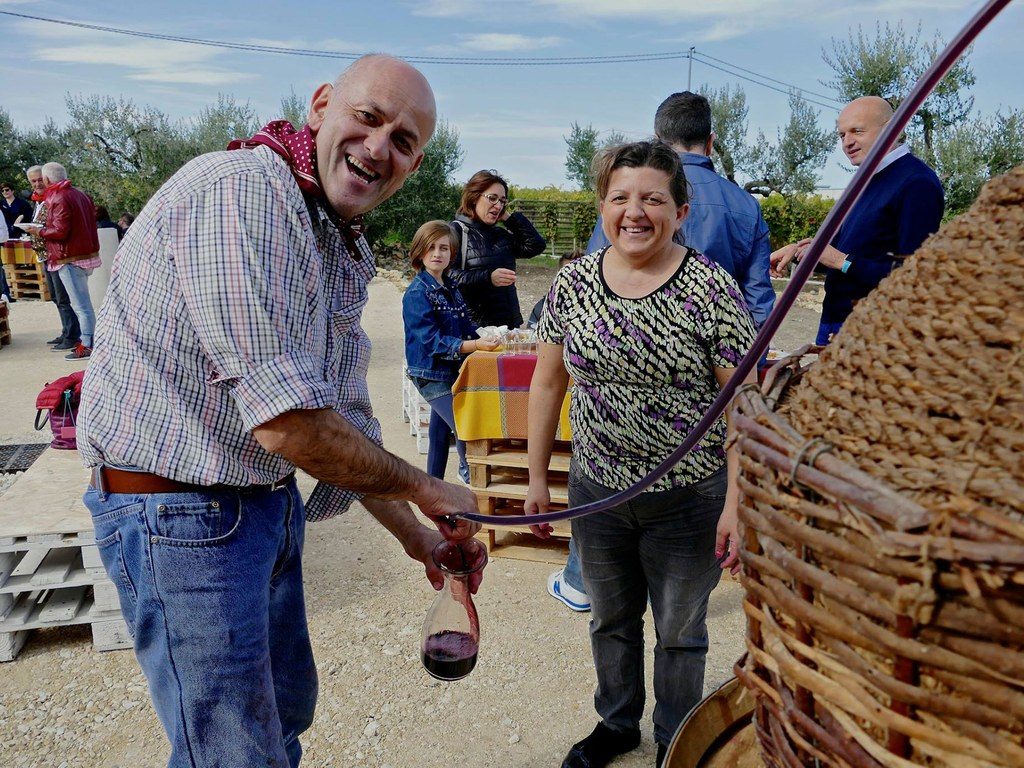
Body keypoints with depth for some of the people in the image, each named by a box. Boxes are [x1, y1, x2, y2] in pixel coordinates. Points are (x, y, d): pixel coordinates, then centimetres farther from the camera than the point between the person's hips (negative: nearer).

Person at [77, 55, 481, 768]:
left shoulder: (347, 255, 7)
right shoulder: (237, 191, -24)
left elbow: (347, 420, 14)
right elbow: (287, 424, -29)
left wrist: (417, 536, 14)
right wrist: (422, 488, -14)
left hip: (269, 501, 9)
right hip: (181, 512, -9)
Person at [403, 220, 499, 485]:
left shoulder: (451, 288, 9)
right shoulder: (417, 293, -15)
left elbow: (466, 328, 14)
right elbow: (432, 341, -23)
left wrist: (488, 337, -4)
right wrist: (475, 345, -33)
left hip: (452, 371, 8)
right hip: (431, 374, -7)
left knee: (441, 430, 15)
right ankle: (470, 479, 3)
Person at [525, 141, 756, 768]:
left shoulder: (712, 289, -15)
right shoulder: (573, 282, -3)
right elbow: (548, 382, 4)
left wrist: (738, 504, -17)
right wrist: (538, 478, 5)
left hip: (689, 498, -3)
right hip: (597, 490, 4)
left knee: (679, 631, 17)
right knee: (611, 620, 23)